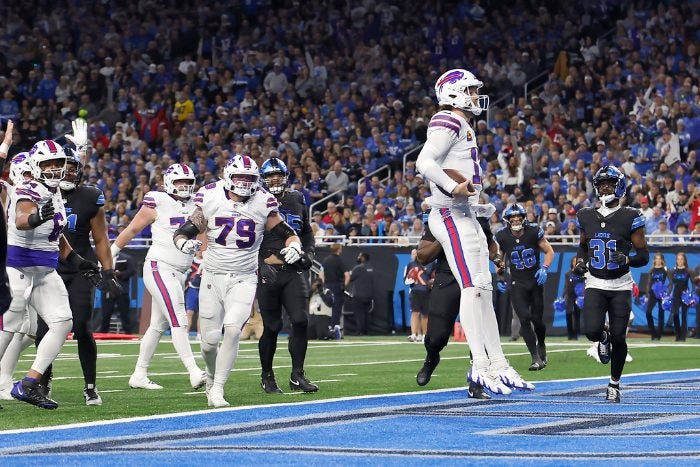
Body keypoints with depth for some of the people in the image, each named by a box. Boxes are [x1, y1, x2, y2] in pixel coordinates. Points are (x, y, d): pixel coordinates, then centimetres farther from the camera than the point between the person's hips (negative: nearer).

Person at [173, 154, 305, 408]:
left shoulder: (263, 203, -3)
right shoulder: (210, 200, -4)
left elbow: (287, 233, 6)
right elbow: (183, 232, -1)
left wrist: (294, 246, -16)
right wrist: (184, 243, -24)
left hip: (244, 279, -1)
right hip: (213, 278, 1)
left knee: (232, 330, -20)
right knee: (210, 339, 3)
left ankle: (217, 389, -12)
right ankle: (212, 376, 36)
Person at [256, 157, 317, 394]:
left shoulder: (297, 200, 11)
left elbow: (307, 232, 23)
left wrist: (309, 252, 6)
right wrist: (261, 263, -12)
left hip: (294, 270, 3)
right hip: (268, 272, -3)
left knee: (301, 320, -9)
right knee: (272, 326, 1)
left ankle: (297, 376, -1)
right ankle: (267, 376, 17)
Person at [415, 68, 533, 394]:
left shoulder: (463, 128, 22)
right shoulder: (448, 123, -10)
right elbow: (424, 162, -23)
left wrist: (480, 207, 21)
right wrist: (454, 187, -30)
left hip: (466, 217, 11)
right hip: (451, 216, -11)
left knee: (484, 292, 11)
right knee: (472, 288, -16)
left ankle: (499, 365, 14)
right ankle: (480, 364, -21)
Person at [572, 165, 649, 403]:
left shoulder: (630, 217, -5)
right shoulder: (587, 217, 6)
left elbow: (643, 256, -3)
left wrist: (626, 260, -23)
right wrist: (580, 262, 3)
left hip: (620, 286, -2)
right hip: (595, 285, 2)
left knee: (618, 338, -3)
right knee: (592, 331, -18)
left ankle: (614, 384, 18)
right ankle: (603, 337, 21)